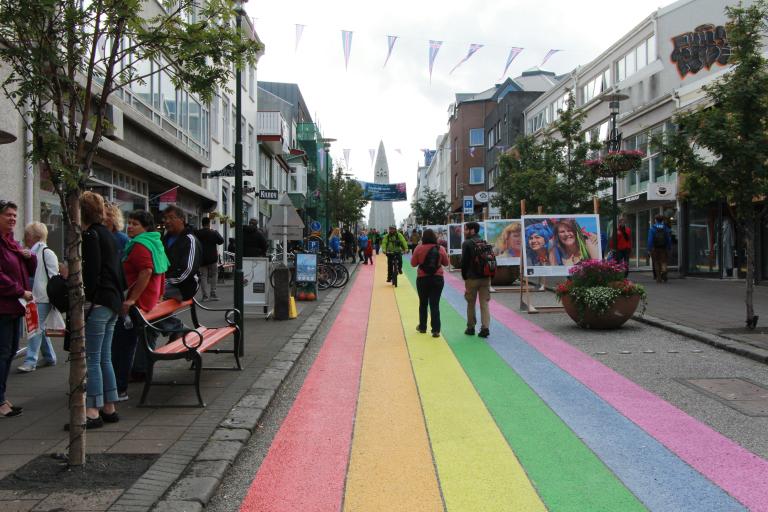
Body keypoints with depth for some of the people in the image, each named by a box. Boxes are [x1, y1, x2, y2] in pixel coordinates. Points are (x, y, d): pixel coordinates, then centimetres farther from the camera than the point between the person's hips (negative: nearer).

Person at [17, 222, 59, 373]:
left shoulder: (47, 253, -10)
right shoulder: (32, 253, 12)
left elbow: (54, 277, -13)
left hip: (43, 298, -9)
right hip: (34, 297, 9)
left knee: (37, 328, -8)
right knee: (40, 328, 15)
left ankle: (30, 361, -6)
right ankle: (49, 357, 26)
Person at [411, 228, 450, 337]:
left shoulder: (419, 248, -10)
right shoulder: (440, 248, -6)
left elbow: (413, 263, -3)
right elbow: (446, 263, 4)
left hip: (422, 278, 0)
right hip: (437, 278, 0)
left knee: (423, 303, 16)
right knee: (435, 304, 2)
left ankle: (422, 327, 28)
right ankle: (436, 330, -3)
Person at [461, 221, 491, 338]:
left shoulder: (467, 243, -8)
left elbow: (464, 262, -10)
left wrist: (464, 276, 0)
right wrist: (489, 275, 12)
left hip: (472, 278, -4)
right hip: (485, 277, 4)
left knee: (471, 304, 9)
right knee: (484, 303, 6)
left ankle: (471, 328, 17)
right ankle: (485, 328, -3)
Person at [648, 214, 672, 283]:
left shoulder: (652, 228, -2)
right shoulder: (666, 228, 3)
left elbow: (650, 239, -8)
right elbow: (669, 239, 4)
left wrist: (649, 249, -7)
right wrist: (669, 248, 10)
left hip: (655, 249, -1)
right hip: (664, 248, 1)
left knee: (656, 263, 7)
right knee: (663, 262, 3)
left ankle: (658, 278, 9)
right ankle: (664, 272, -27)